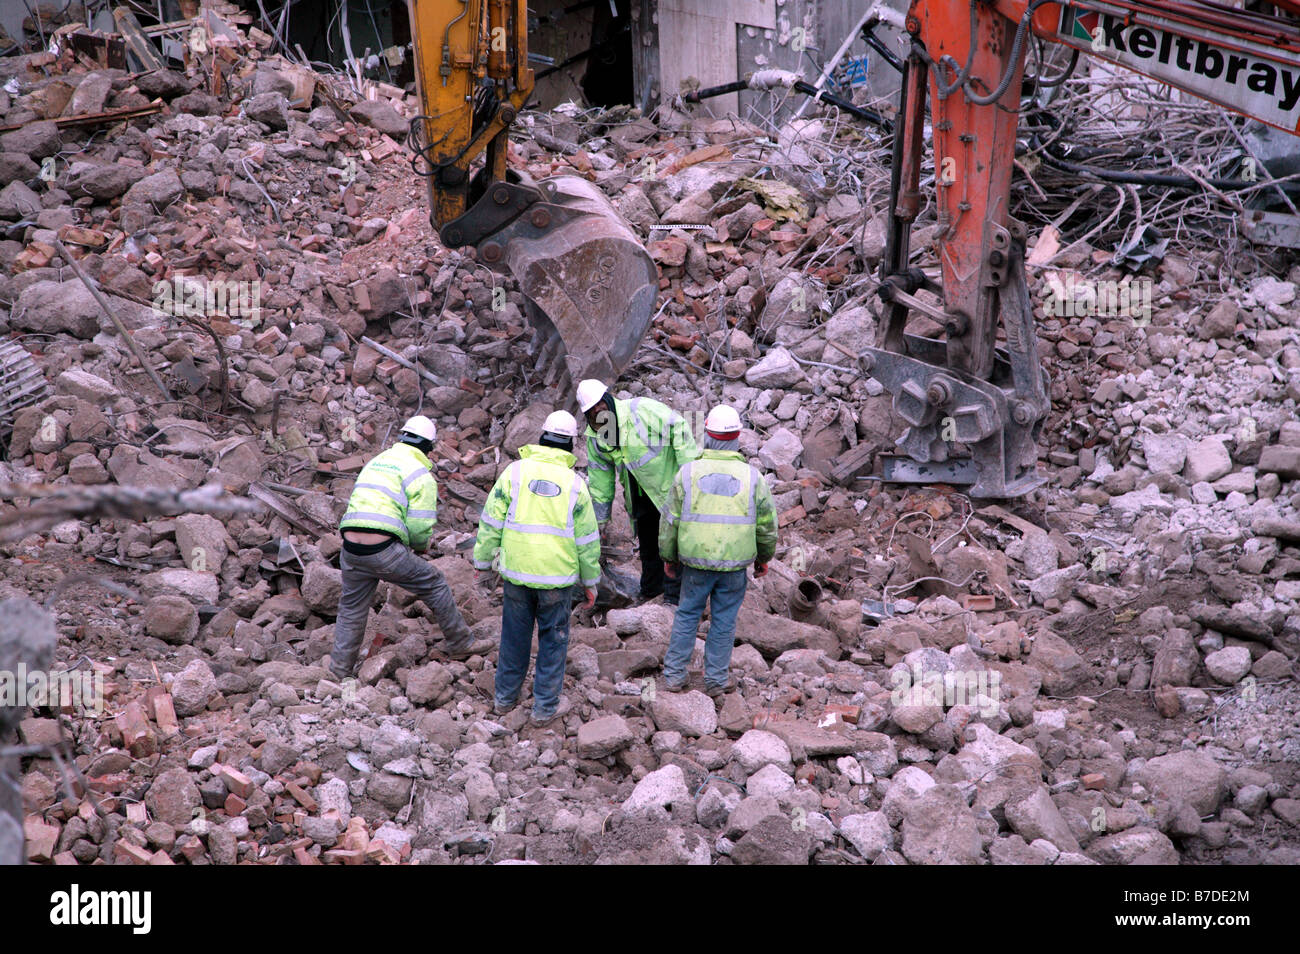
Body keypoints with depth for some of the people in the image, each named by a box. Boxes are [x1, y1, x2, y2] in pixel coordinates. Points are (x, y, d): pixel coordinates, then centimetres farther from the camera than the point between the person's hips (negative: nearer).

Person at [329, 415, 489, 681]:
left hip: (350, 548, 6)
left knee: (351, 609, 21)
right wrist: (421, 545, 15)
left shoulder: (375, 462, 22)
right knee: (434, 583, 13)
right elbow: (421, 525, -7)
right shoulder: (422, 476, 0)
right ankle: (460, 644, 23)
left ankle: (340, 671, 25)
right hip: (385, 551, -6)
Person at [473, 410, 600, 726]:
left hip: (516, 570, 1)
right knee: (553, 639, 11)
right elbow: (587, 540, 1)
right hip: (558, 575, -1)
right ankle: (545, 706, 17)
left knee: (515, 634, 16)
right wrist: (590, 581, 12)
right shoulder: (575, 483, -3)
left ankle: (505, 697, 29)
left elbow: (491, 521, -1)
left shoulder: (515, 471, -4)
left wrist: (482, 559, 10)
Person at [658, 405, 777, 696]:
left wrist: (668, 556, 13)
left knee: (687, 615, 15)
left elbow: (670, 521, -1)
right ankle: (716, 679, 20)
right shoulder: (752, 476, -5)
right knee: (724, 621, 12)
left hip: (695, 562, 0)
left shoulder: (688, 472, -7)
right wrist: (764, 557, 19)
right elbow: (767, 525, 3)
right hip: (735, 564, 0)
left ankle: (674, 675, 19)